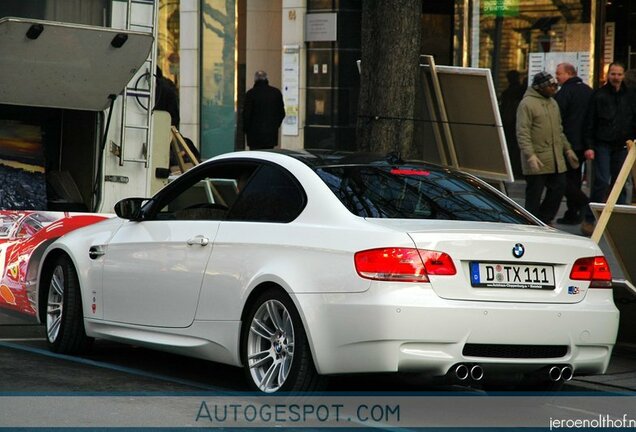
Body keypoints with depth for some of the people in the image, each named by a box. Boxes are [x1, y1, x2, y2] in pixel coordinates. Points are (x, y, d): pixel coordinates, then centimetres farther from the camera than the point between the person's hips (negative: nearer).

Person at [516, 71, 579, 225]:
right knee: (534, 195, -1)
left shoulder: (552, 102, 17)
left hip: (556, 160, 8)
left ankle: (545, 219, 21)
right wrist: (530, 155, -23)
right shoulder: (527, 103, -10)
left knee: (559, 188, 7)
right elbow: (522, 133, -15)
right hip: (537, 160, -8)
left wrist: (567, 149, 21)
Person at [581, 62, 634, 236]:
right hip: (603, 145, -4)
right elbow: (590, 123, -2)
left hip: (622, 147, 4)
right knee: (601, 182, -11)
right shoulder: (599, 95, -1)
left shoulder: (628, 97, 10)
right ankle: (589, 220, -6)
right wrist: (589, 146, -8)